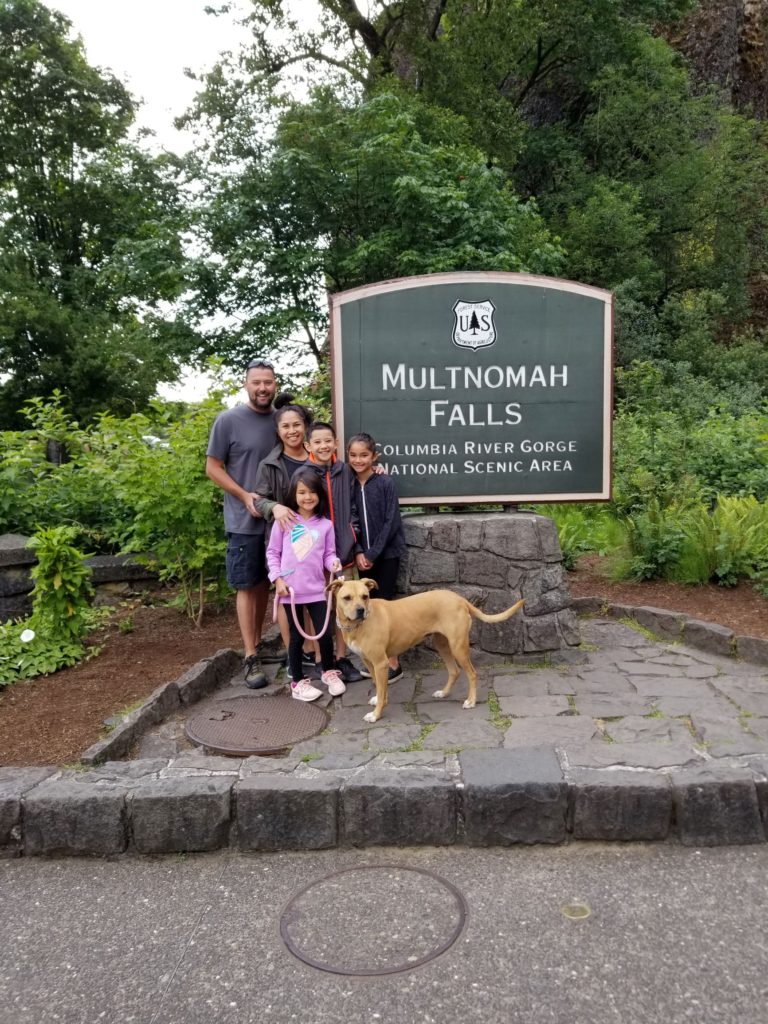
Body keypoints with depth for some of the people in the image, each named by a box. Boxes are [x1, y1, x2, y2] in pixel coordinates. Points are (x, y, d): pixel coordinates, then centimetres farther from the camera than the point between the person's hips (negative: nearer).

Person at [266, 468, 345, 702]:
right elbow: (273, 552, 2)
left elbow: (328, 553, 5)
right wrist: (277, 579, -7)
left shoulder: (325, 524, 2)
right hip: (290, 590, -1)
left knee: (325, 633, 4)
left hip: (316, 589, 1)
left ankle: (329, 672, 30)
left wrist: (334, 563, -17)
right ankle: (297, 682, 24)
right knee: (296, 636, 9)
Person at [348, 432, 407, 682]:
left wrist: (372, 554, -14)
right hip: (364, 555, 5)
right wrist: (358, 552, -6)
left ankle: (393, 663, 3)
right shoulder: (350, 485, 4)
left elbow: (391, 522, -13)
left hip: (386, 553, -5)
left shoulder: (385, 483, -10)